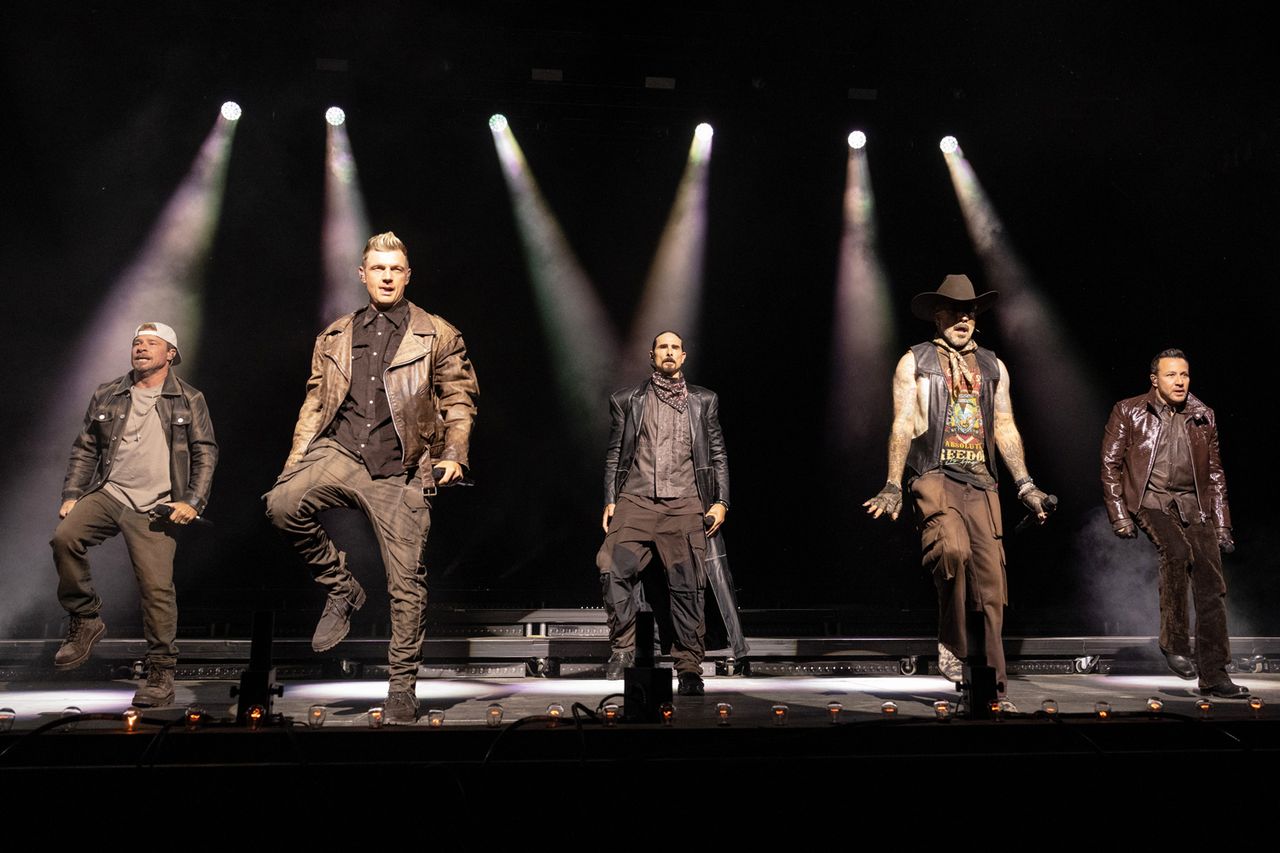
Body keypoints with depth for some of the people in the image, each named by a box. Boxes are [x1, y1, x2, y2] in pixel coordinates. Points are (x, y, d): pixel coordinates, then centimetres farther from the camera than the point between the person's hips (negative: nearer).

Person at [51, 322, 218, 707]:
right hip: (107, 493, 3)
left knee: (157, 587, -11)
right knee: (64, 538, -24)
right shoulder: (106, 396, 14)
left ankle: (161, 672, 3)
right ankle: (85, 621, -2)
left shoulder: (189, 401, 7)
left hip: (154, 508, -3)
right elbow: (85, 449, 17)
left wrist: (192, 501, -8)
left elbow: (205, 454, 4)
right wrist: (72, 494, 5)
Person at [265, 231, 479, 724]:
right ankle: (340, 588, -2)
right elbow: (314, 404, 16)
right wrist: (294, 465, 7)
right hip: (340, 454, 2)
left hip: (401, 471, -2)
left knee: (406, 582, -3)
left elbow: (459, 400, 6)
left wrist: (453, 454, -9)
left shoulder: (437, 336, 7)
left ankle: (402, 687, 12)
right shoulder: (334, 338, 16)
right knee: (282, 504, -27)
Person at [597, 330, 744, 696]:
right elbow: (614, 455, 14)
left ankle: (689, 669, 7)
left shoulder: (704, 401, 16)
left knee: (688, 586, -3)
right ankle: (622, 649, -4)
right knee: (613, 567, -19)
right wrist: (609, 501, 4)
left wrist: (721, 501, 4)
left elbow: (718, 455, 15)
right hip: (637, 501, 0)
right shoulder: (627, 400, 15)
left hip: (685, 504, 0)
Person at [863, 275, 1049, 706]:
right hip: (934, 475, -4)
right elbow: (902, 426, 0)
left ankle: (992, 688, 8)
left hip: (981, 481, 4)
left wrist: (1024, 484, 8)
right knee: (953, 549, -31)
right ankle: (950, 644, -10)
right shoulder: (914, 362, 8)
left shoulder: (993, 367, 19)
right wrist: (893, 486, -8)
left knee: (991, 581, -1)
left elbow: (1005, 428, 17)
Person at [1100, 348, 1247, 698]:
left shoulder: (1203, 416, 12)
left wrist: (1222, 524, 11)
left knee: (1212, 586, -4)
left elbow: (1215, 473, 17)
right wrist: (1119, 516, -7)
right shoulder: (1129, 412, 2)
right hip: (1151, 499, -4)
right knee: (1178, 551, -31)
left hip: (1193, 504, 4)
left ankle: (1214, 675, 5)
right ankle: (1174, 642, -15)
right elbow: (1110, 465, 1)